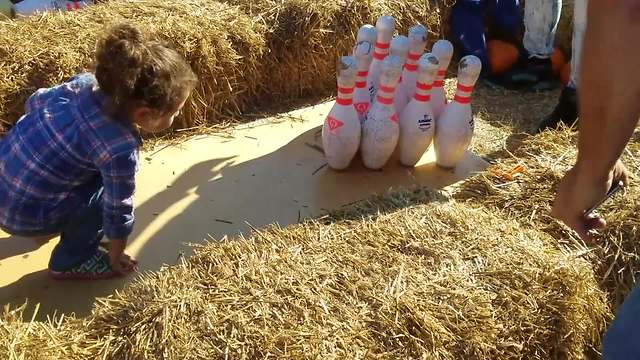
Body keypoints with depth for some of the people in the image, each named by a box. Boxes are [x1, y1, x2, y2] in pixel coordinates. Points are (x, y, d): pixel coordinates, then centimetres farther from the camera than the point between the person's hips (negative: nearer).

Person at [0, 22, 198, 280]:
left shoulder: (85, 82, -10)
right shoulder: (120, 148, -29)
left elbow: (35, 102, 8)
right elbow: (119, 210, -15)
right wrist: (115, 257, 3)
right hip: (24, 213, -8)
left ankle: (70, 228, 40)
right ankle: (70, 261, 12)